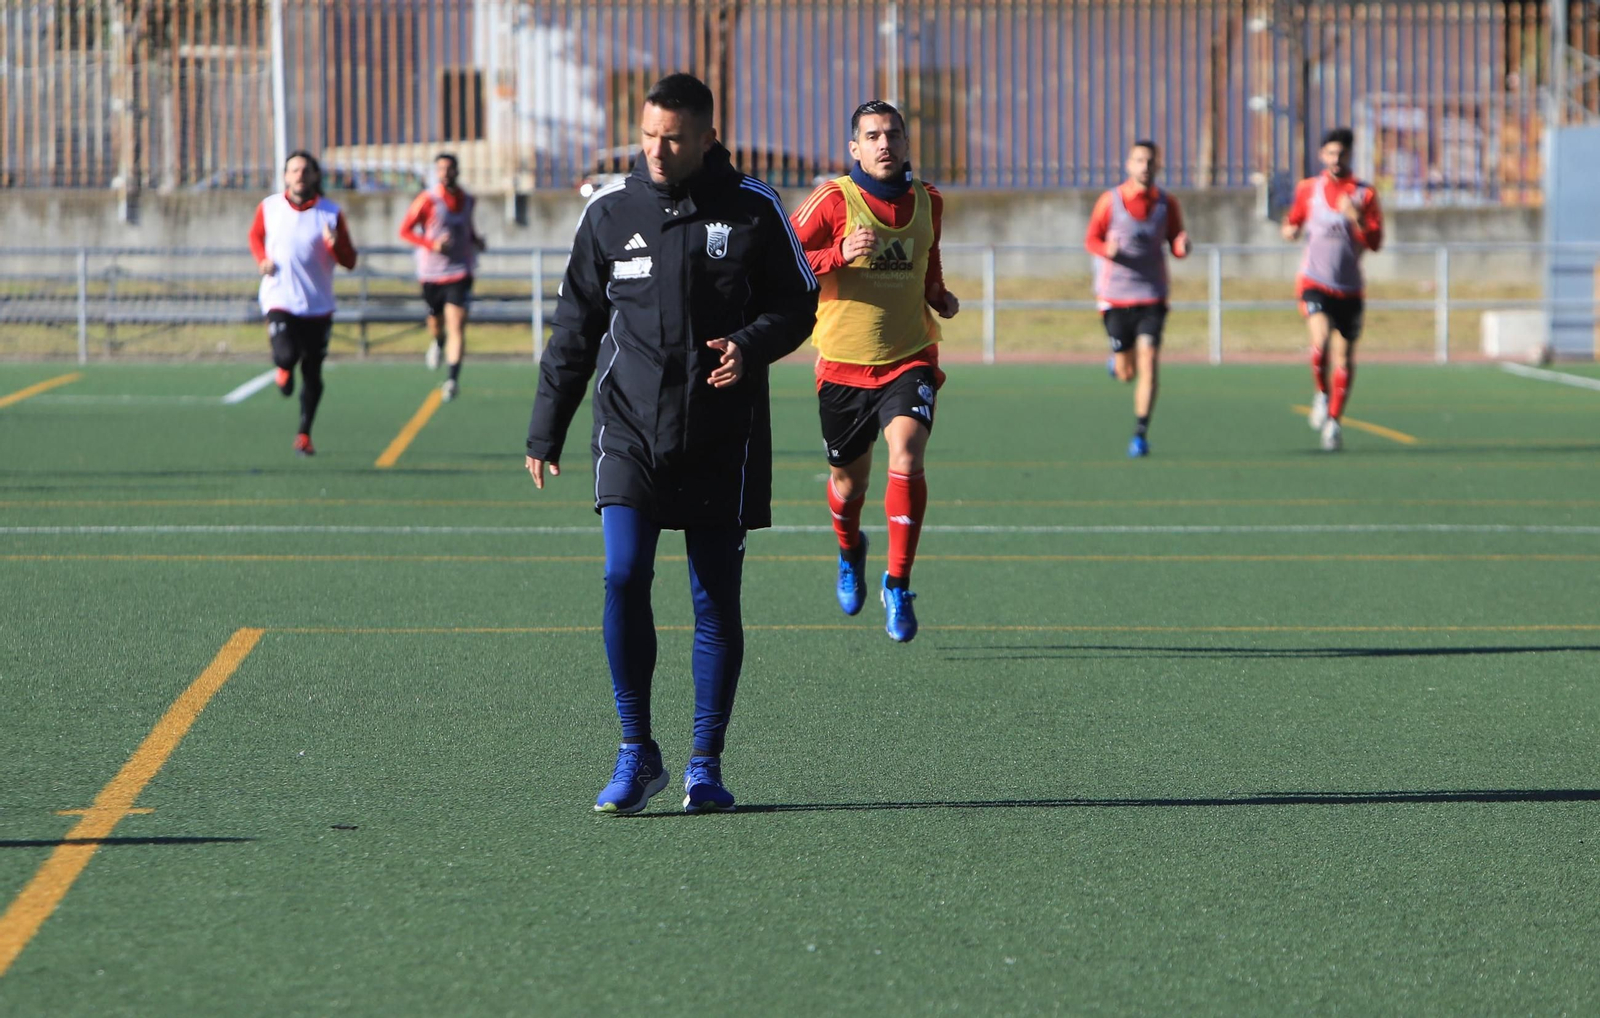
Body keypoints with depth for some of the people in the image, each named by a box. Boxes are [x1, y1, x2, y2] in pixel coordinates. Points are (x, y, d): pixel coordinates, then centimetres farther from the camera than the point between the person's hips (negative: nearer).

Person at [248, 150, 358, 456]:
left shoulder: (331, 213, -2)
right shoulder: (269, 207, 1)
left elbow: (349, 261, 0)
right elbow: (256, 236, 22)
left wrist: (334, 245, -22)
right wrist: (262, 259, 1)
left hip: (317, 305, 1)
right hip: (279, 299, -1)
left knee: (312, 374, 5)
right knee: (286, 355, -24)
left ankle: (304, 435, 21)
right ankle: (284, 368, 15)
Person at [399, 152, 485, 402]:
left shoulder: (467, 201, 5)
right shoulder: (428, 200, -8)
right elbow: (405, 231, -6)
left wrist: (477, 241, 2)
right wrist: (432, 244, -20)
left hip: (459, 271, 1)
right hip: (431, 271, -1)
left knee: (457, 325, -13)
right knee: (436, 320, 16)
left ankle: (453, 379, -18)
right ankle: (438, 343, 53)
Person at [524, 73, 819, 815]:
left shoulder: (752, 210, 1)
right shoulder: (610, 212, 5)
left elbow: (798, 303, 7)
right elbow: (576, 326, 11)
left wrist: (751, 344, -15)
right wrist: (545, 430, 9)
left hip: (723, 439, 0)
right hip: (630, 427, 0)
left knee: (716, 600, 3)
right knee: (623, 580, -14)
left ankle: (705, 766, 13)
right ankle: (636, 754, -1)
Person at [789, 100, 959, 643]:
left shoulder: (927, 201, 5)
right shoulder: (833, 201, -9)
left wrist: (939, 296, 4)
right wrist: (839, 254, -25)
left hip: (910, 359, 1)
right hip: (844, 365, -1)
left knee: (906, 458, -23)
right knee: (849, 482, 12)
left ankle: (898, 585, -12)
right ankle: (849, 552, 48)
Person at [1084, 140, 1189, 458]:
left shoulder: (1167, 204, 1)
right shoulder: (1110, 201, -3)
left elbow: (1175, 243, 8)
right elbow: (1091, 240, 3)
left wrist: (1182, 247, -16)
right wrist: (1107, 250, -19)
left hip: (1151, 296, 0)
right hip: (1115, 296, 0)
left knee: (1148, 363, -14)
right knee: (1126, 374, 4)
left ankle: (1141, 434, -9)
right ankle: (1117, 360, 42)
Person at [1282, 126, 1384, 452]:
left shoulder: (1364, 194, 1)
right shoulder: (1308, 189, 5)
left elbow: (1375, 242, -5)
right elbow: (1294, 221, 21)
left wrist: (1356, 218, -22)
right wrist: (1290, 230, -3)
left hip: (1349, 288, 1)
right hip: (1315, 283, -1)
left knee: (1344, 358, 4)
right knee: (1320, 342, -23)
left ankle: (1333, 420, 18)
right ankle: (1322, 393, 4)